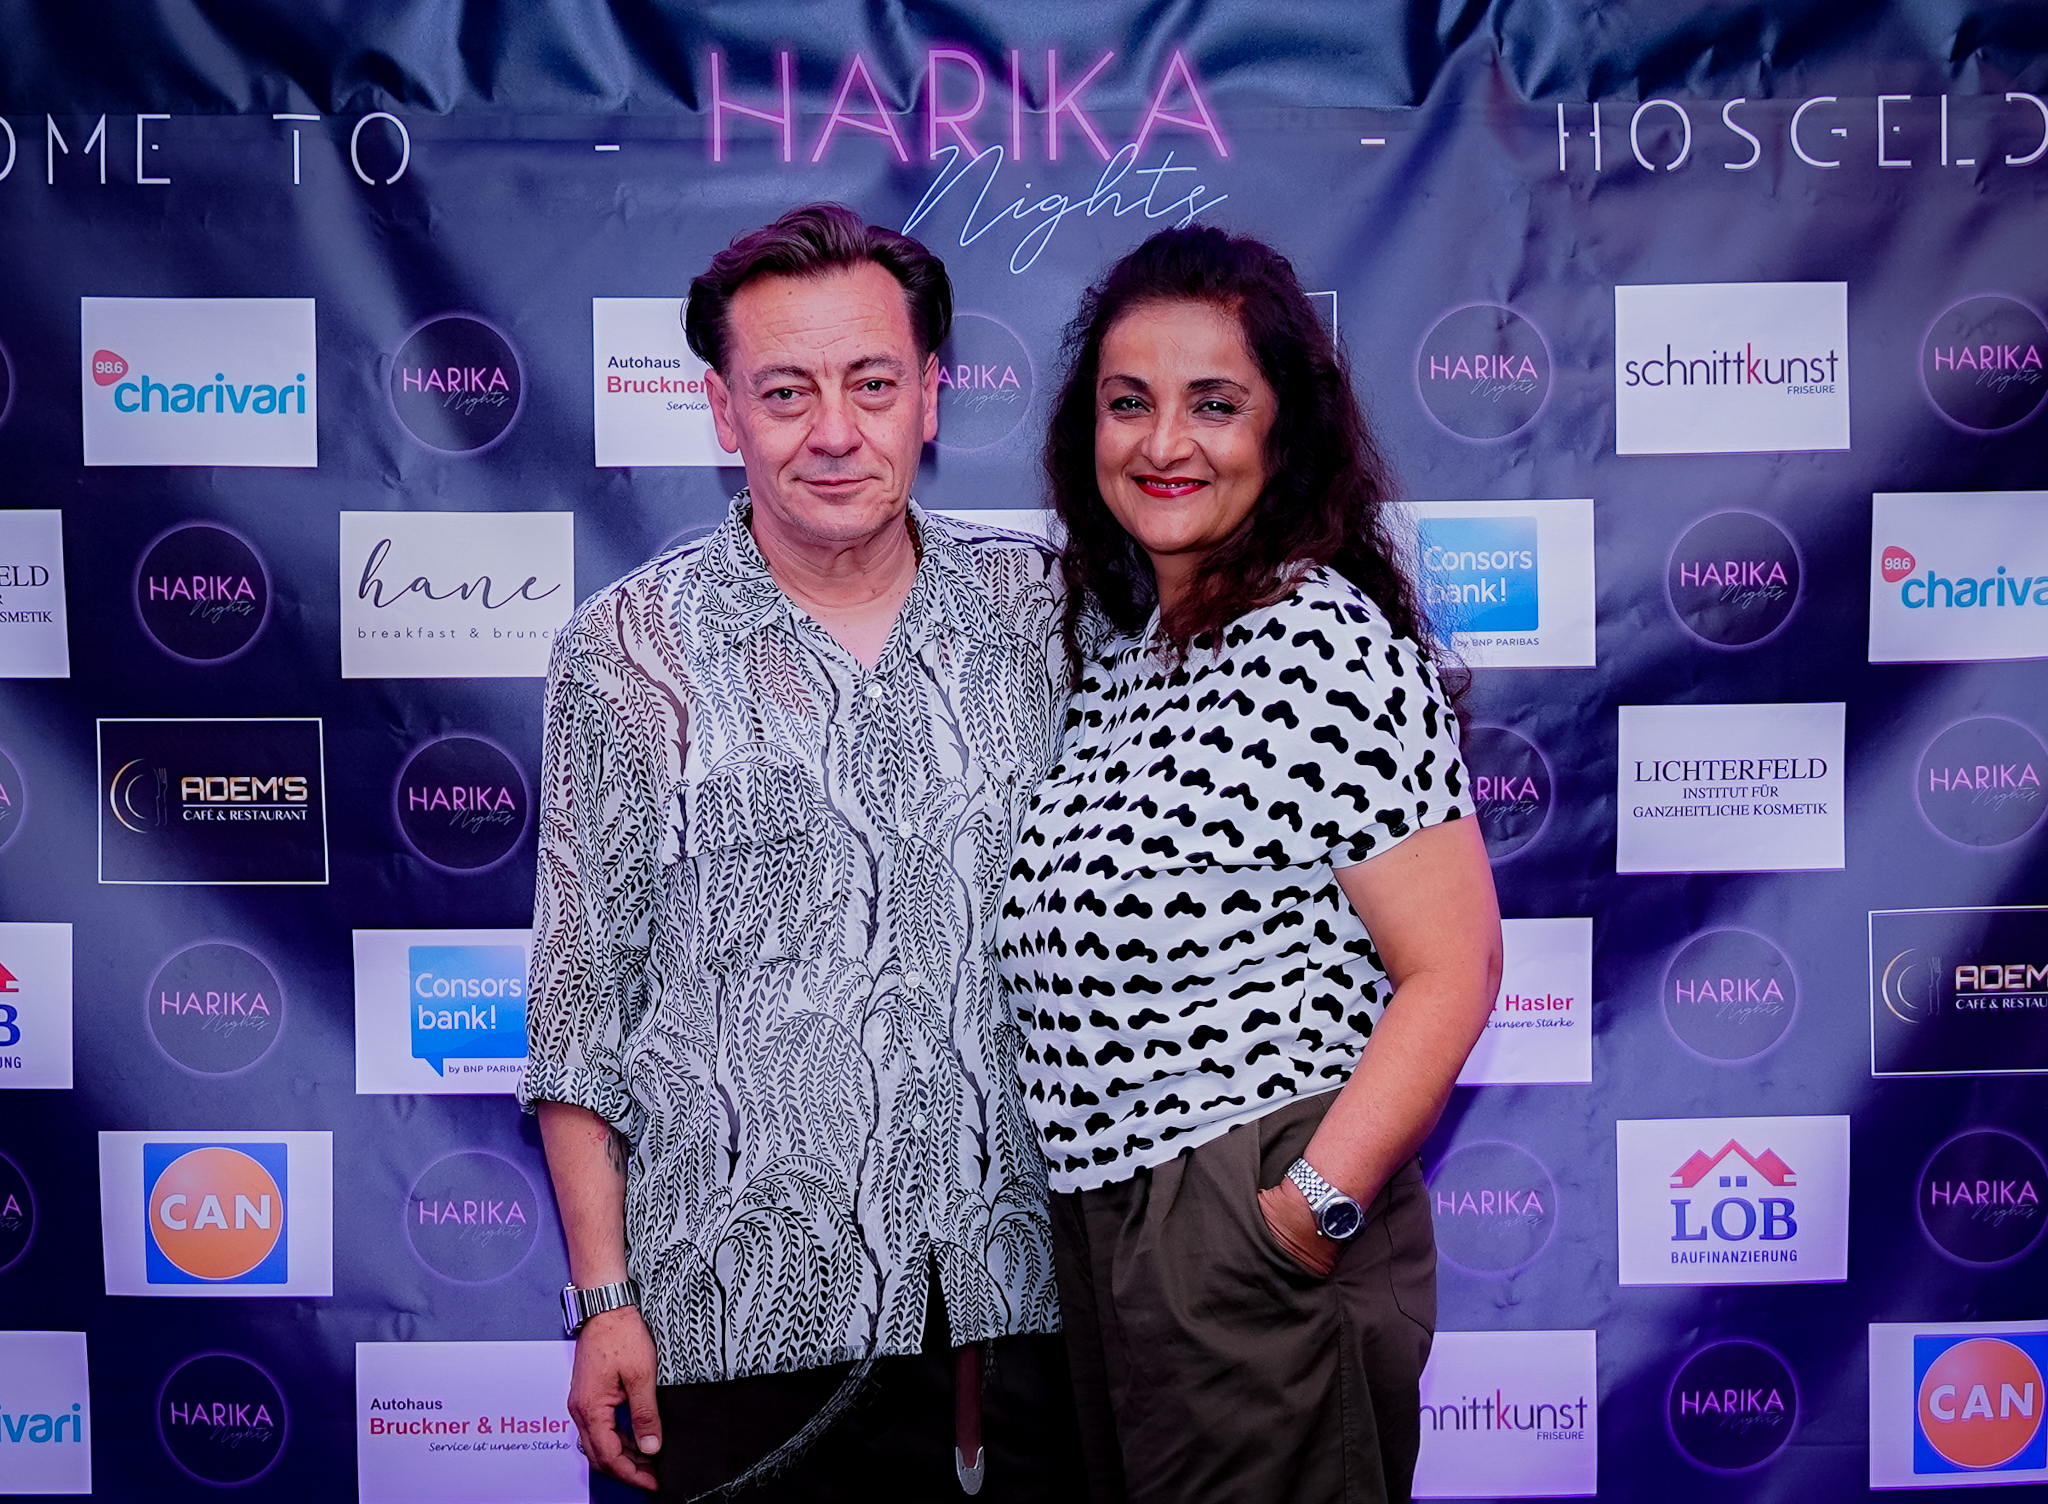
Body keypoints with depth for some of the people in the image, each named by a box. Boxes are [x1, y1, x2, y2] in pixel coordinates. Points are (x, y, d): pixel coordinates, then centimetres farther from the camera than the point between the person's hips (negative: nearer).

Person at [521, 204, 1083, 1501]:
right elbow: (582, 1002, -1)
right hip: (751, 1319, -2)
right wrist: (603, 1294, -2)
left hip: (1023, 1296, 2)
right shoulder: (630, 653, -4)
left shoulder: (1039, 613, 2)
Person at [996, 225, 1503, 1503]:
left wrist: (1314, 1209, -21)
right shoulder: (1123, 644, 9)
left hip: (1260, 1241, -8)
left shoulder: (1327, 646, -15)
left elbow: (1452, 973, -17)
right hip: (1099, 1229, 8)